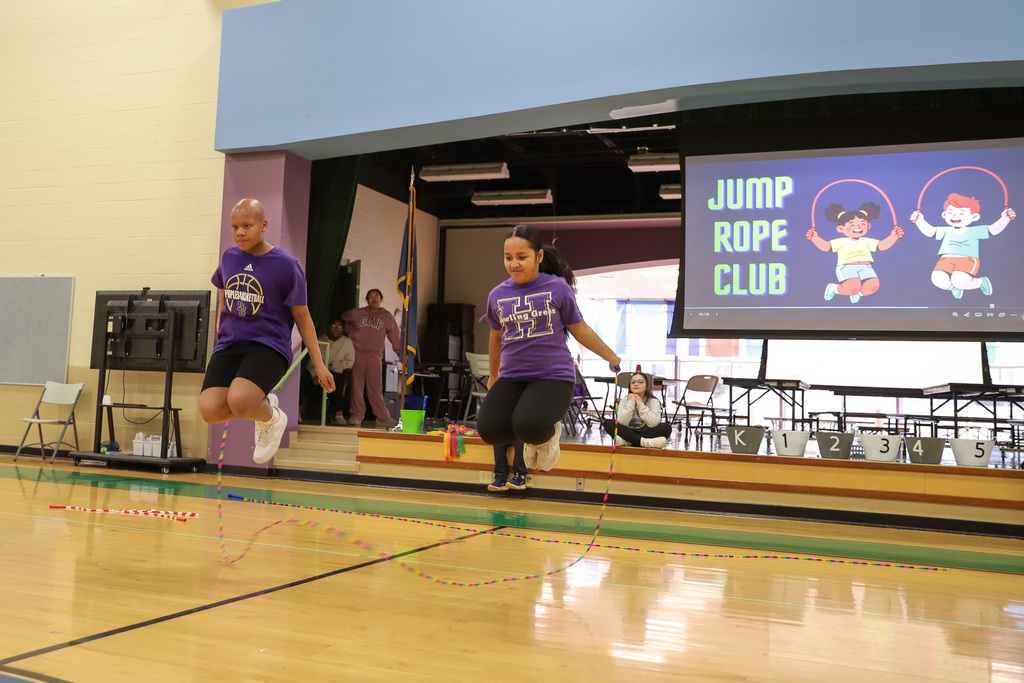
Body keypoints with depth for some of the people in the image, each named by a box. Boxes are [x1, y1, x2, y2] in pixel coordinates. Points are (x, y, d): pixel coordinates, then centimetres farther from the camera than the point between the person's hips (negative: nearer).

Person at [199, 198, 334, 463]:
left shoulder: (287, 265, -6)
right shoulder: (228, 257, 8)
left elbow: (302, 315, 0)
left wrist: (319, 365, 0)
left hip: (268, 347, -5)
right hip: (229, 345, 5)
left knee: (238, 401, -31)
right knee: (209, 410, -18)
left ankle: (272, 418, 4)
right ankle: (260, 404, 13)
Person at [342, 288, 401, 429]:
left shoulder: (387, 317, 8)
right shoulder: (357, 313, 8)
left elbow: (395, 338, 10)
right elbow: (343, 320, 25)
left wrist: (401, 353, 7)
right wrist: (350, 333, 16)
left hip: (375, 355, 0)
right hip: (357, 352, 0)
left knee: (376, 387, 0)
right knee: (357, 385, 0)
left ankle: (382, 417, 3)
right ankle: (356, 415, 6)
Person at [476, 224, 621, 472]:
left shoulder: (557, 287, -4)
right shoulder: (497, 295, 5)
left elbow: (579, 329, 7)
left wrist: (612, 357, 11)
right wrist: (493, 375, 32)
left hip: (553, 376, -4)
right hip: (511, 378, 4)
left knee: (529, 426, -31)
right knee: (489, 429, -20)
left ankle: (548, 433, 8)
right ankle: (532, 435, 13)